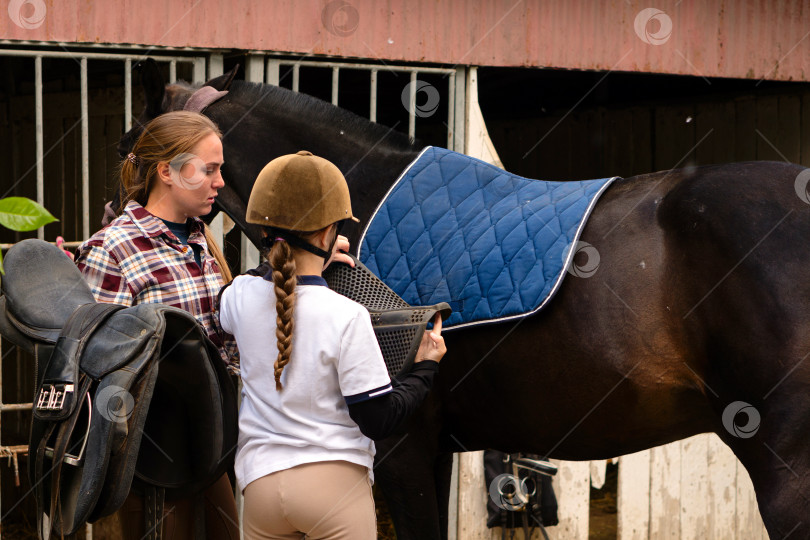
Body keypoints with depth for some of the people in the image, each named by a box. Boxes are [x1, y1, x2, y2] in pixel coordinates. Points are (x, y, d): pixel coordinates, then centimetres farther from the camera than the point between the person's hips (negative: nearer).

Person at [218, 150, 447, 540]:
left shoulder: (239, 297, -2)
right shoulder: (346, 317, -15)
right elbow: (378, 421, -11)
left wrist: (308, 263, 32)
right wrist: (426, 367, 2)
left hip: (259, 483, 4)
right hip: (335, 479, -4)